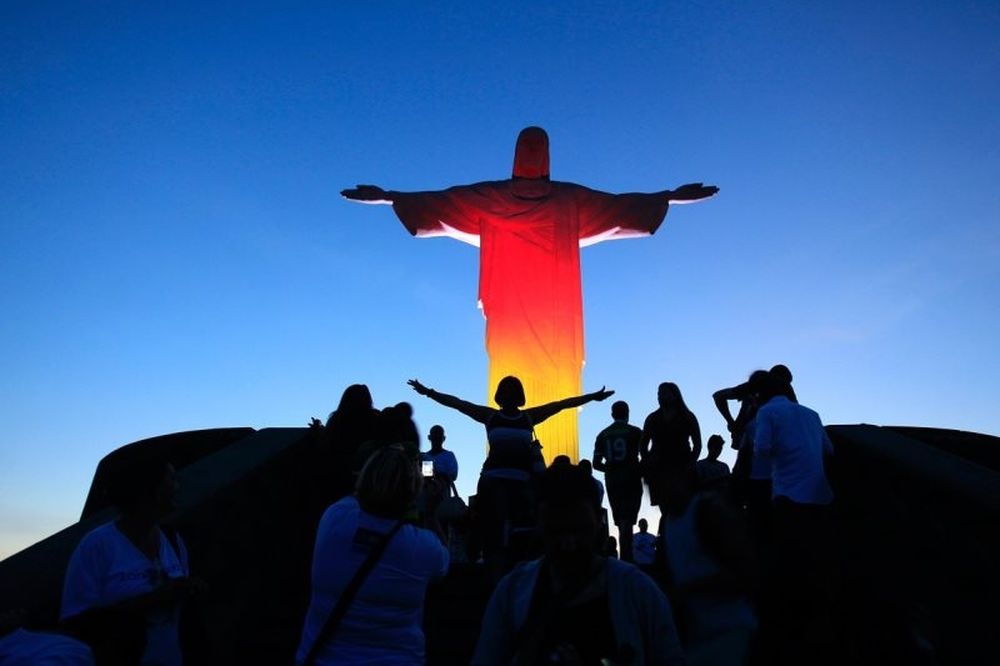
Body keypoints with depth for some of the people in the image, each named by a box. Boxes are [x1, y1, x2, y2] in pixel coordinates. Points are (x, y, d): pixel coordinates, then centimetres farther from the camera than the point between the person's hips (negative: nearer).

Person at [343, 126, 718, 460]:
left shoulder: (490, 197, 6)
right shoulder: (570, 199, 6)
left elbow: (434, 202, 8)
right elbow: (623, 205, 11)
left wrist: (386, 197, 16)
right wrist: (672, 197, 21)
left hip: (510, 312, 0)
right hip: (555, 314, 0)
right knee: (557, 382, -3)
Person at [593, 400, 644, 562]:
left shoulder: (603, 435, 8)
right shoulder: (635, 432, -1)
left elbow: (596, 464, 6)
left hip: (612, 482, 4)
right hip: (631, 480, -3)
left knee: (621, 522, 14)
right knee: (627, 522, -6)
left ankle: (626, 557, 19)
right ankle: (626, 558, -15)